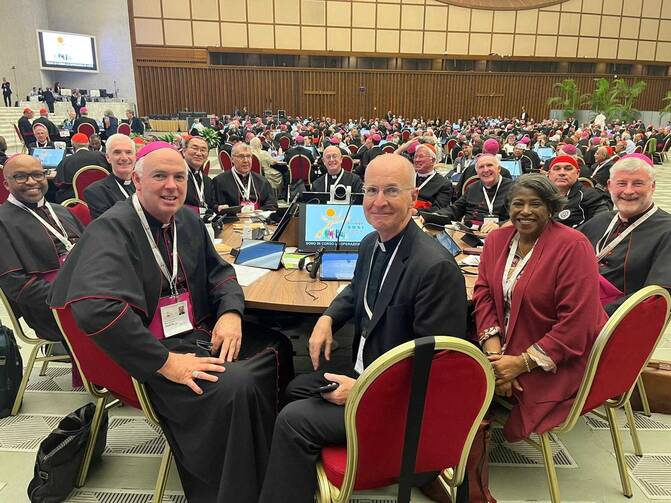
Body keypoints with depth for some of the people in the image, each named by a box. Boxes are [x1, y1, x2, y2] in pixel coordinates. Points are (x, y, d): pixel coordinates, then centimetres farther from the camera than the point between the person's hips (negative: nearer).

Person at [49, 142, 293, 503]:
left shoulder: (188, 220, 9)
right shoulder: (111, 229, -15)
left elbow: (218, 270, 17)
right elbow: (94, 307, -29)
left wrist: (230, 312, -6)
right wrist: (165, 362, -28)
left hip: (201, 334, 8)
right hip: (157, 350, -8)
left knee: (278, 347, -3)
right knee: (236, 386, -30)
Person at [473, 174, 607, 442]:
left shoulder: (572, 246, -14)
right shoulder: (497, 239, 4)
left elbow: (577, 322, -19)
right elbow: (484, 293, -1)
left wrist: (522, 363, -20)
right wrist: (493, 350, -17)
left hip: (557, 362, -6)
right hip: (505, 346, 6)